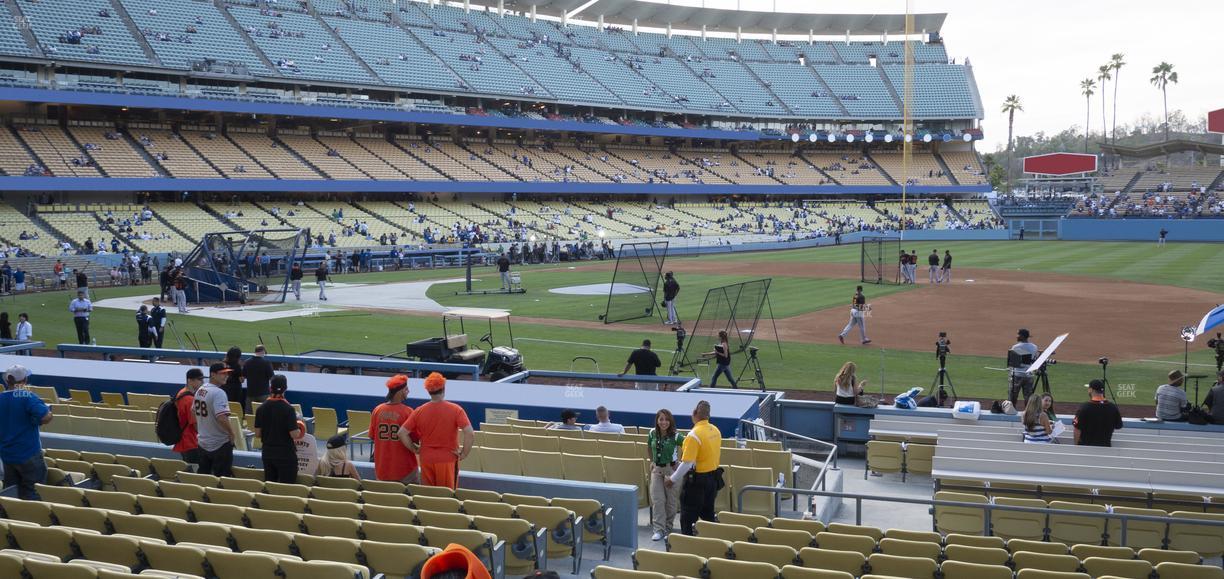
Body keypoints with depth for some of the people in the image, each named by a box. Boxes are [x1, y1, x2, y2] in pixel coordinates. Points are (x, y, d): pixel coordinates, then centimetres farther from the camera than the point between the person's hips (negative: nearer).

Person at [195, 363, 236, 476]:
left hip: (203, 443, 8)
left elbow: (193, 411, 19)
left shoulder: (200, 390, 6)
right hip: (220, 444, -8)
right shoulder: (218, 393, -21)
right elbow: (222, 418, -30)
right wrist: (231, 433, -15)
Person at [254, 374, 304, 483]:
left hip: (267, 453, 5)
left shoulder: (261, 408, -1)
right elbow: (294, 434, -17)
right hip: (286, 454, -5)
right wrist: (299, 430, 4)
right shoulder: (288, 409, -16)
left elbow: (258, 433, 2)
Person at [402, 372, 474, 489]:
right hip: (447, 460, -2)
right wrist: (463, 454, -10)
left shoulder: (419, 411, -5)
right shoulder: (455, 410, -13)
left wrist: (415, 449, 5)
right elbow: (470, 434, -21)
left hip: (426, 460, 2)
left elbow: (402, 433, -5)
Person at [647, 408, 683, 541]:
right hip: (657, 469, 3)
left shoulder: (675, 436, -15)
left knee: (671, 500, 7)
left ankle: (668, 528, 22)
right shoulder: (652, 434, -2)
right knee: (657, 499, -4)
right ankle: (659, 529, 0)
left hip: (671, 469, -3)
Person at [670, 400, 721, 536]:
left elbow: (687, 463, -23)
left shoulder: (694, 435, -22)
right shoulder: (715, 431, 1)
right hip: (713, 477, 7)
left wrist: (673, 479, -11)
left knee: (688, 519, 4)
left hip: (696, 480, -7)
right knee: (708, 516, 18)